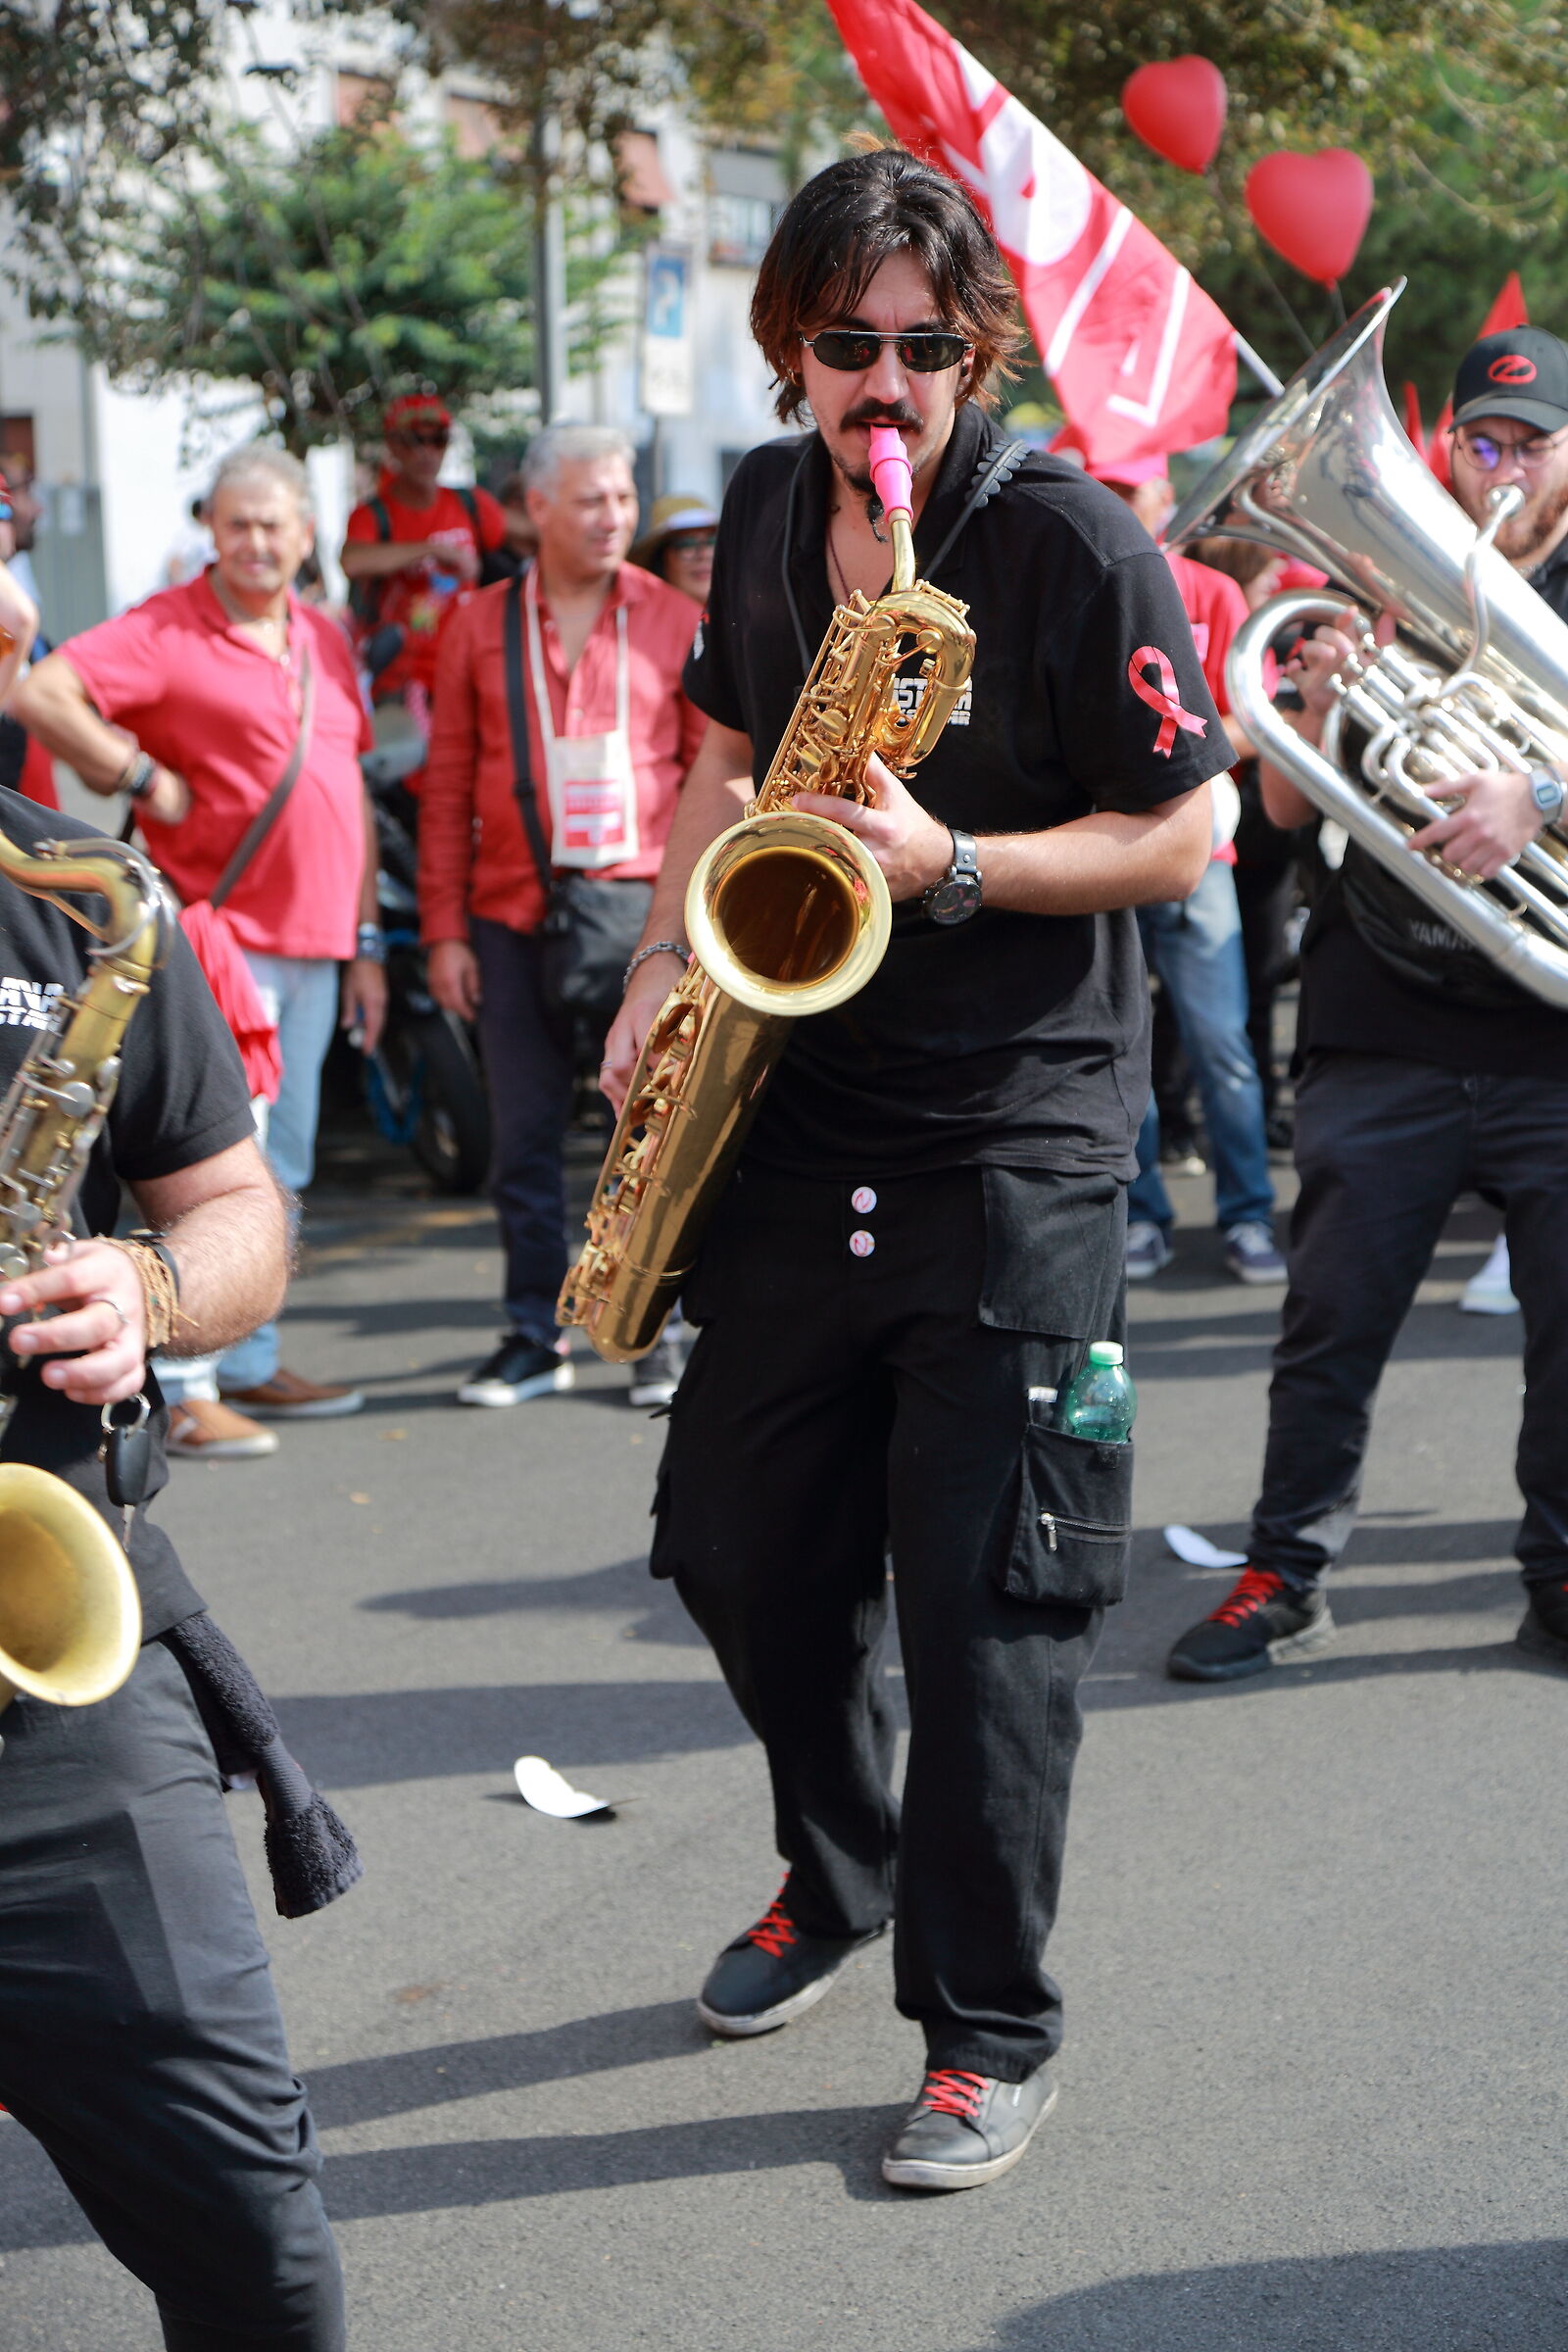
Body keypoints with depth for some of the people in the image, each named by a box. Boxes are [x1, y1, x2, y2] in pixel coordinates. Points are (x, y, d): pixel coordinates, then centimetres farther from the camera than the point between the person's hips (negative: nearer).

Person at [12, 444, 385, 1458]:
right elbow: (41, 695, -18)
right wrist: (143, 776, -13)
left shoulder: (326, 641, 16)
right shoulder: (166, 631, -6)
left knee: (280, 1170, 13)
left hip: (314, 946, 7)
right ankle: (183, 1388, -6)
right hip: (222, 942, -7)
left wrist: (366, 943, 16)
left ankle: (250, 1367, 23)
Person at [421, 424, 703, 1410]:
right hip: (515, 916, 1)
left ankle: (659, 1331, 13)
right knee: (526, 1136, 7)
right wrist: (445, 928, 4)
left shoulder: (676, 622, 5)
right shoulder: (482, 626, 7)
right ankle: (537, 1337, 17)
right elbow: (448, 789, 9)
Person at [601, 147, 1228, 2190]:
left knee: (983, 1594, -5)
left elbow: (1180, 839, -11)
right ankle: (837, 1879, 39)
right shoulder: (767, 510, 8)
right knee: (739, 1545, 13)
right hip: (802, 1104, 7)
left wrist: (948, 866, -23)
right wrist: (666, 963, 7)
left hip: (1016, 1134, -6)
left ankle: (990, 2034, 10)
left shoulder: (1075, 544, -12)